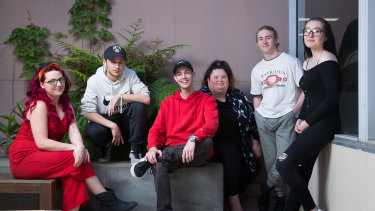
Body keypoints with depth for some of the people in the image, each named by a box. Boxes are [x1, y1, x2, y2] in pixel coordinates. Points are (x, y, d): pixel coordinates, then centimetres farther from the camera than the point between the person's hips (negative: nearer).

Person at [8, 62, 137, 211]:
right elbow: (42, 143, -21)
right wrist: (74, 148, -24)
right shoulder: (39, 105, -15)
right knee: (74, 159, -22)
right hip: (24, 157, -7)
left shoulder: (65, 104, 9)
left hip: (43, 155, 7)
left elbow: (73, 129, -7)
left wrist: (80, 147, -28)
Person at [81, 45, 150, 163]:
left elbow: (146, 98, -21)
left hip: (125, 120, 1)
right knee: (92, 131, -34)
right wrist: (112, 126, -27)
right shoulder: (94, 80, -12)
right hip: (105, 120, -1)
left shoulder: (130, 75, -8)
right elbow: (87, 111, -18)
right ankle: (107, 146, 5)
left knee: (138, 106, -28)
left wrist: (119, 96, -26)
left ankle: (135, 151, -15)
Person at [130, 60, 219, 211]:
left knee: (207, 141, -36)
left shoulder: (206, 100, 10)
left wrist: (193, 139, -29)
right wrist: (152, 147, -12)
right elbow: (156, 129, 12)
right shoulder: (168, 102, 21)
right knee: (159, 166, -34)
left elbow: (212, 124, -9)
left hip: (197, 153, -1)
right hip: (171, 150, 1)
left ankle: (149, 161, -29)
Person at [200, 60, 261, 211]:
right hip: (216, 146, -4)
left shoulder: (237, 96, 12)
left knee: (254, 167, -18)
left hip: (239, 145, 5)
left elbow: (252, 119, 17)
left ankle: (233, 193, 5)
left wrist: (255, 142, 14)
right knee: (230, 151, -34)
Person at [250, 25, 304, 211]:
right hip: (264, 119, 4)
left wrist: (294, 110, -9)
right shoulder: (257, 69, 15)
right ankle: (279, 195, 21)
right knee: (270, 160, 5)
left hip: (285, 117, -4)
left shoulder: (290, 61, 2)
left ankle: (267, 185, 14)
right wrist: (259, 115, 6)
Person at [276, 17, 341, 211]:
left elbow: (332, 97, -16)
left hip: (323, 123, -8)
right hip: (309, 125, 8)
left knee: (284, 164, -16)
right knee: (301, 174, 7)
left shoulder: (328, 60, -8)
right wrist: (300, 119, 7)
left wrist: (308, 122, -11)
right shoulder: (307, 62, 18)